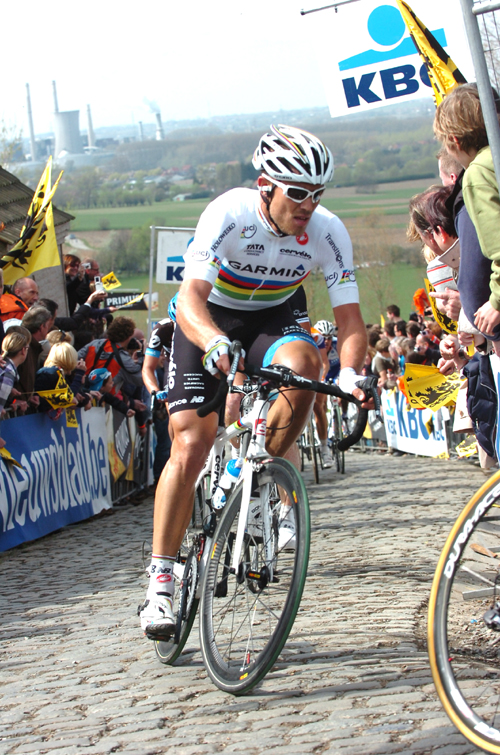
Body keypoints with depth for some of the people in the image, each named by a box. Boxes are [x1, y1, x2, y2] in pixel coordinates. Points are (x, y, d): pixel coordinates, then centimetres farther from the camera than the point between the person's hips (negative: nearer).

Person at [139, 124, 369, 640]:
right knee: (190, 446, -14)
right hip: (210, 319, -2)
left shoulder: (327, 232, -21)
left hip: (270, 319, 3)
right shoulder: (229, 214, -29)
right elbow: (191, 296, -38)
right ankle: (160, 582, -7)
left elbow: (349, 317, -19)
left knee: (303, 363, -33)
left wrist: (350, 372, -40)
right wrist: (215, 344, -58)